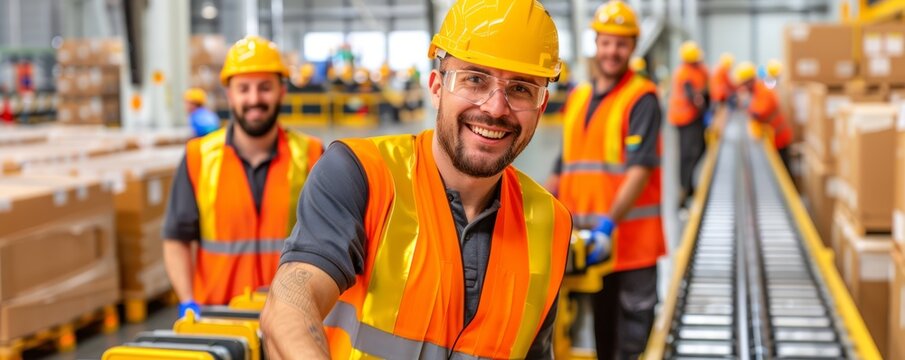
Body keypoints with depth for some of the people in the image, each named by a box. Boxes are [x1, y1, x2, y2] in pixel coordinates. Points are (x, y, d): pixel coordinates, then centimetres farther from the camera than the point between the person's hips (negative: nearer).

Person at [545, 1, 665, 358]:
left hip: (631, 235, -6)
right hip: (585, 235, 6)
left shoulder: (642, 97, -8)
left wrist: (610, 223, -25)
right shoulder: (577, 97, 12)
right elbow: (564, 166, 17)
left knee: (633, 322, 3)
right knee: (601, 319, 14)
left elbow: (641, 168, -17)